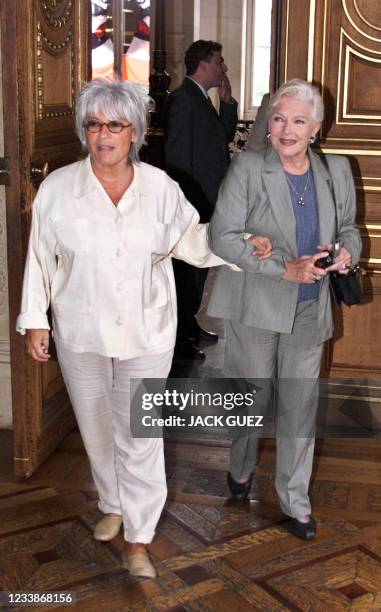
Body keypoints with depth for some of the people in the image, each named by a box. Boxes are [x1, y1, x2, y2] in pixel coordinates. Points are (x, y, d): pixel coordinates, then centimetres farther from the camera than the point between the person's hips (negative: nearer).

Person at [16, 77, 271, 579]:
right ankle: (113, 505, 42)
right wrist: (34, 320, 0)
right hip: (81, 333, 1)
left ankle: (138, 538, 14)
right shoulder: (58, 188, -6)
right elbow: (40, 259, 0)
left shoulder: (160, 186, -4)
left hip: (146, 334, -1)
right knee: (96, 427, 17)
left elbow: (189, 239, 9)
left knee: (140, 436, 0)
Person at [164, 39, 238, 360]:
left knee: (199, 266, 18)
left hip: (208, 201, 10)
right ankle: (179, 337, 8)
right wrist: (187, 205, -21)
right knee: (187, 270, -2)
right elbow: (178, 155, -20)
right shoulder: (183, 98, -15)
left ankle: (189, 323, 31)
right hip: (192, 202, -10)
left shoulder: (202, 98, 15)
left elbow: (225, 137, 17)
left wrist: (227, 100, 5)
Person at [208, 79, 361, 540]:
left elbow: (348, 227, 16)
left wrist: (346, 252, -9)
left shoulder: (336, 171, 3)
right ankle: (240, 469, 43)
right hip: (256, 307, -3)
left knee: (300, 407, 9)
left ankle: (295, 500, 26)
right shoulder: (247, 168, -10)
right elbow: (223, 237, -15)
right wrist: (287, 269, -22)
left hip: (309, 311, 3)